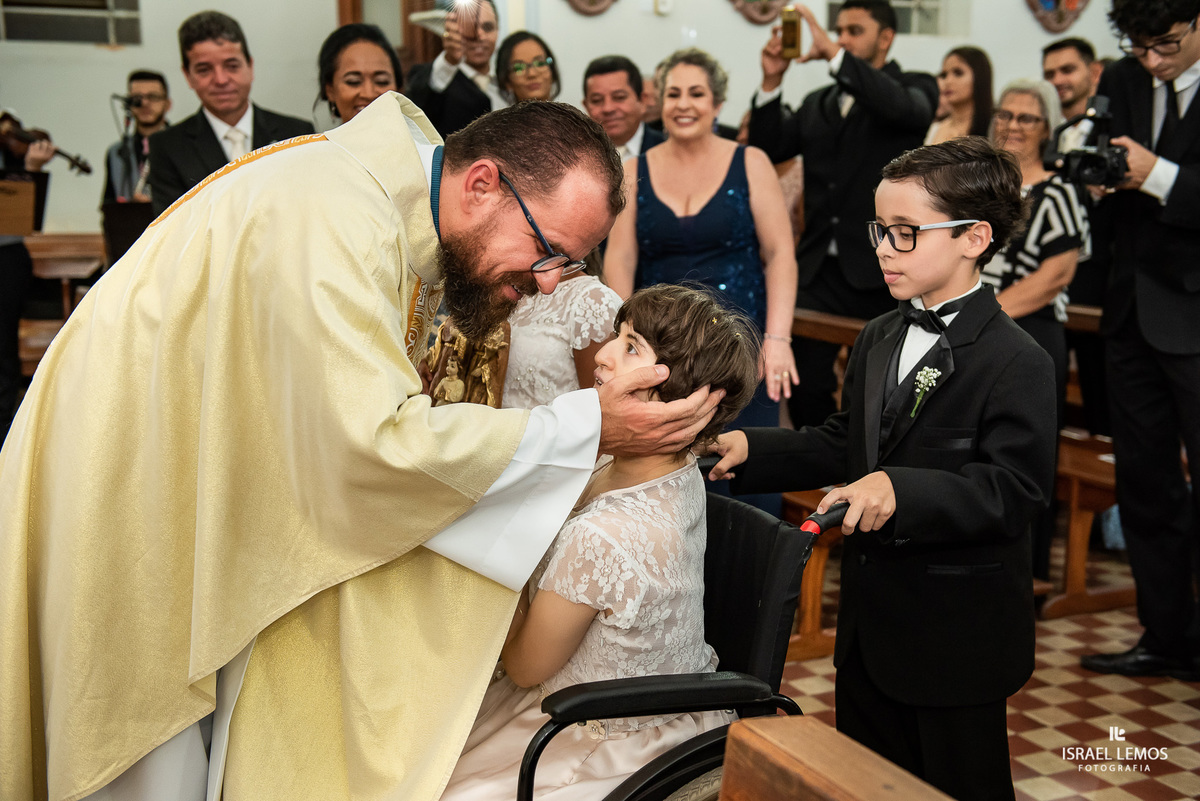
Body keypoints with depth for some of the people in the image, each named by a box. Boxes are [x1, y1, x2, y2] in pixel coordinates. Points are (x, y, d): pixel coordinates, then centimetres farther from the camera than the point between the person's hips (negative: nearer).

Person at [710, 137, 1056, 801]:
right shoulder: (877, 339, 8)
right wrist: (751, 449, 2)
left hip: (960, 641, -8)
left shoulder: (1018, 364, -19)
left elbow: (1014, 492, -24)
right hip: (869, 622, 8)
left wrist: (902, 490, -36)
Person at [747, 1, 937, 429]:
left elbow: (903, 107, -22)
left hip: (882, 272, -4)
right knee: (804, 384, 2)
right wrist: (771, 82, -7)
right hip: (819, 269, 4)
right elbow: (768, 149, 7)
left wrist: (833, 54, -26)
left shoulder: (916, 87, 2)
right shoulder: (818, 103, 16)